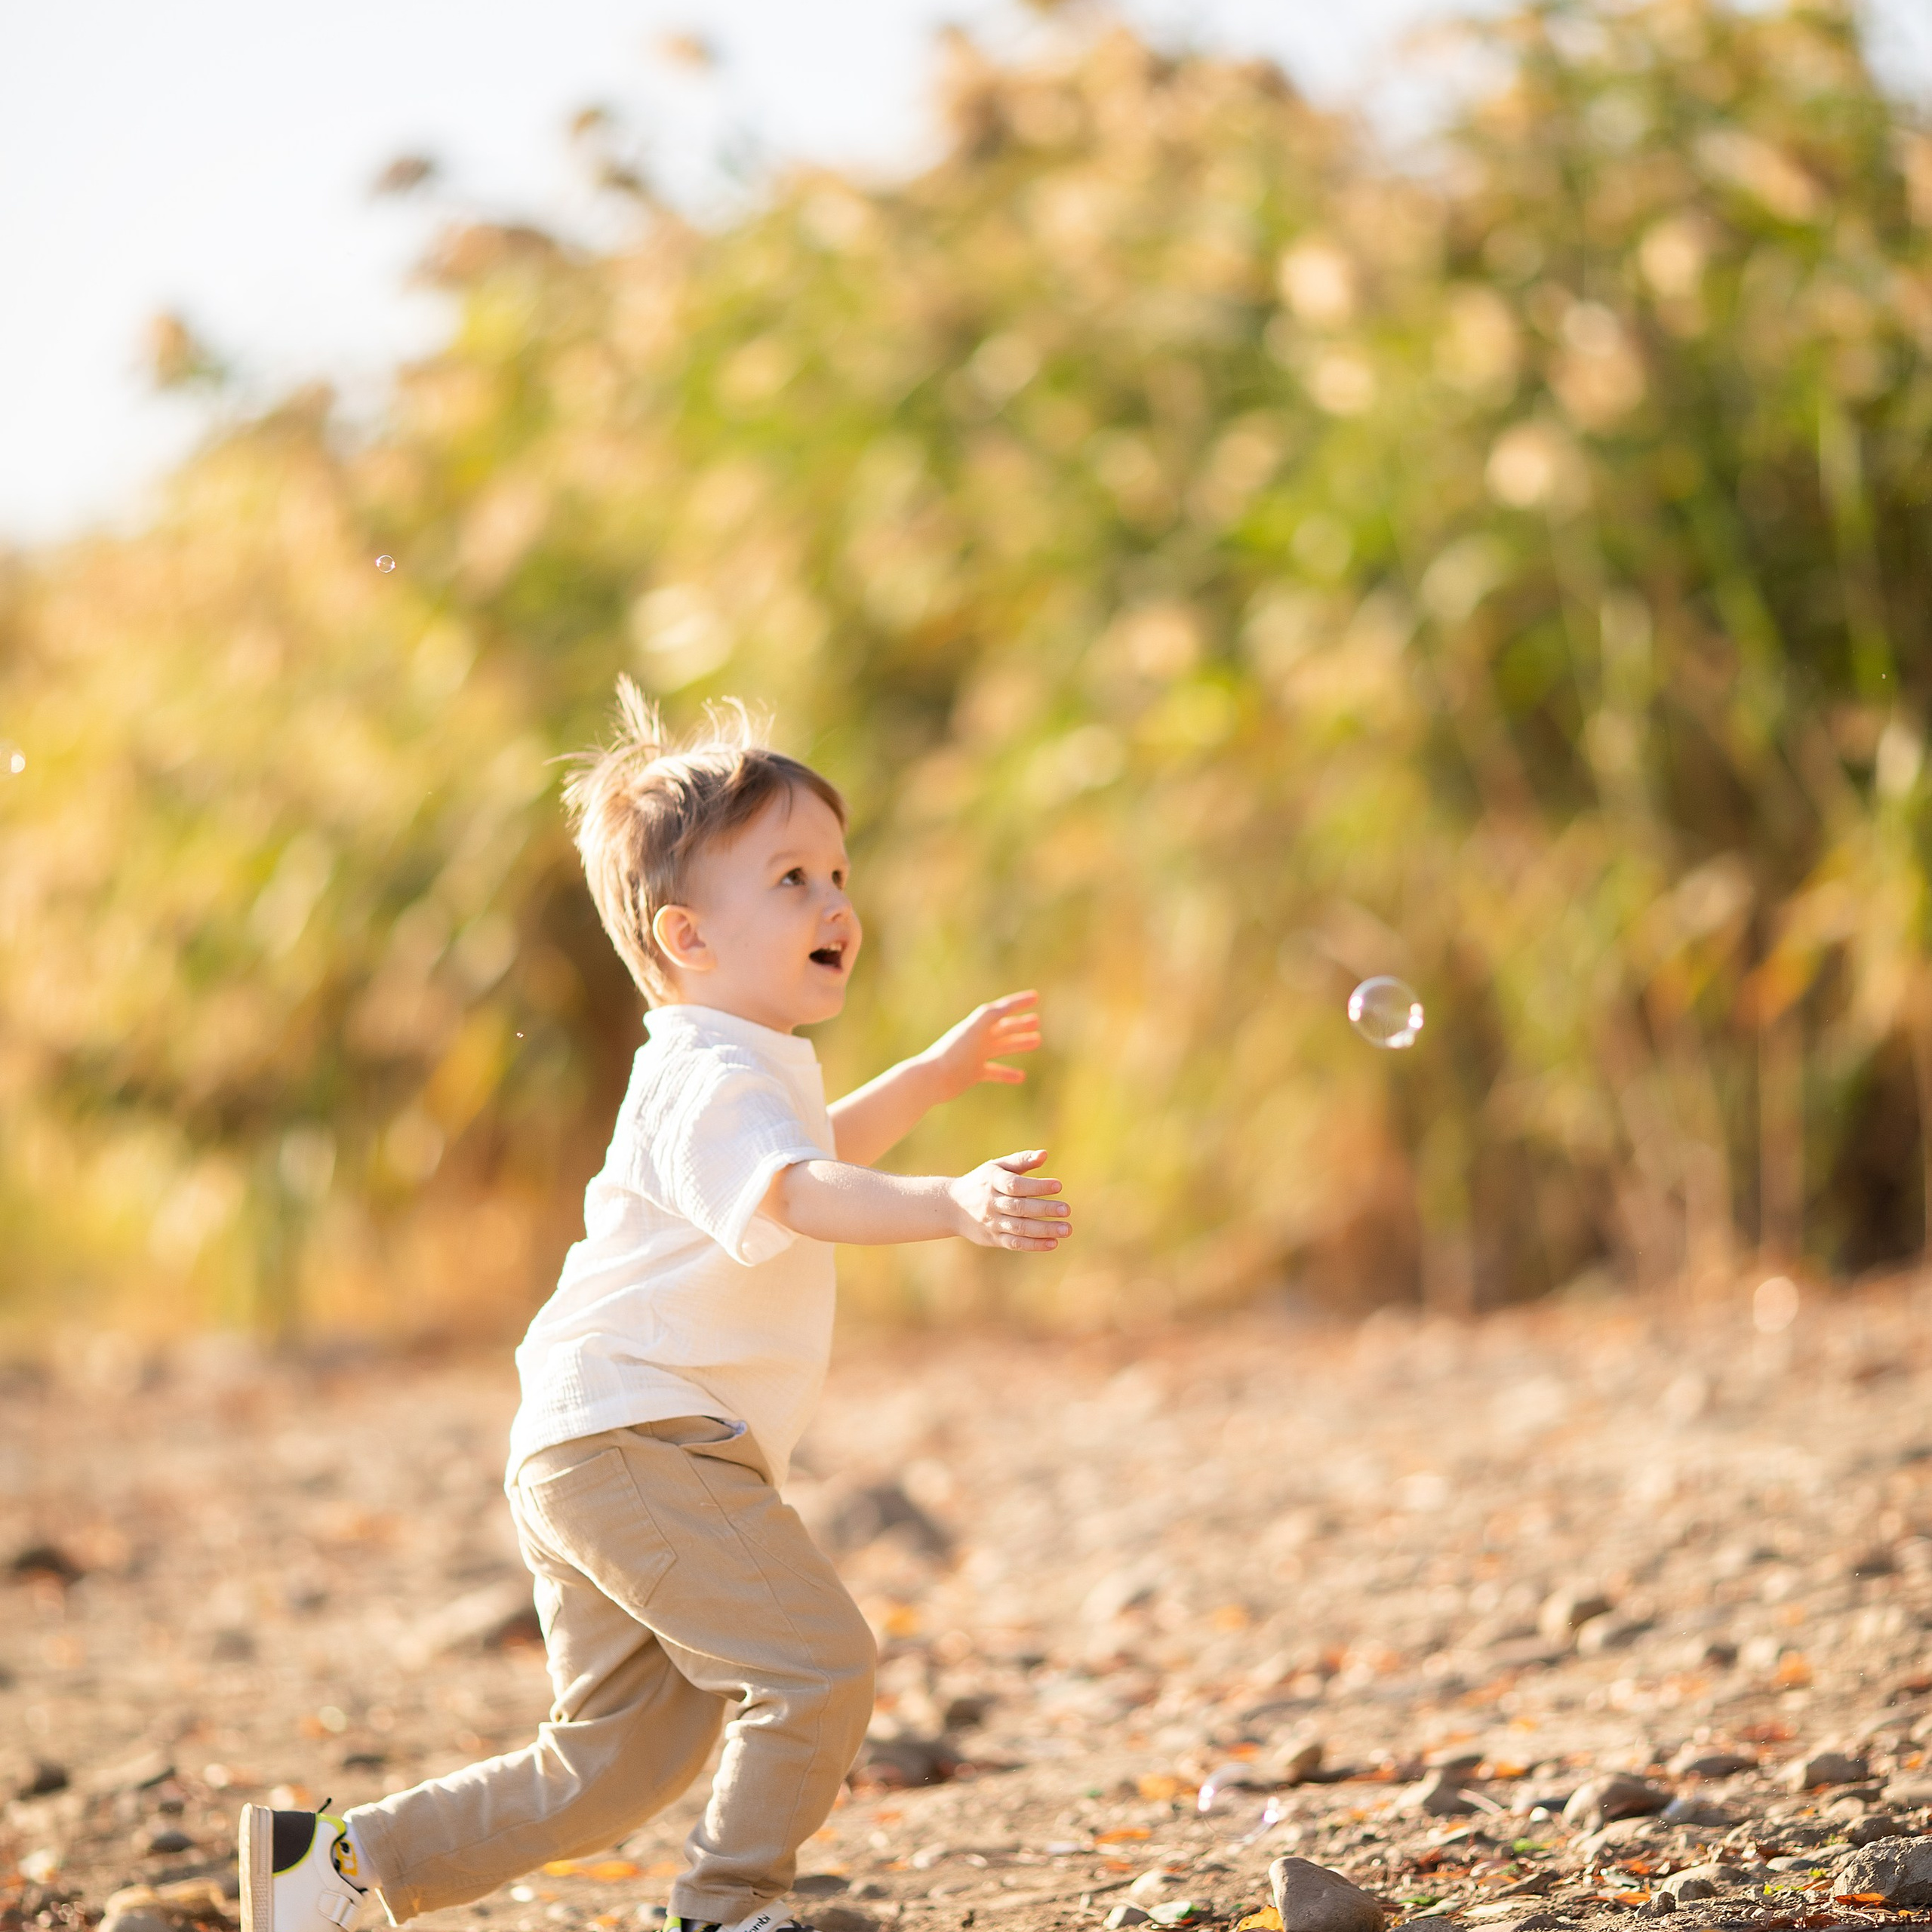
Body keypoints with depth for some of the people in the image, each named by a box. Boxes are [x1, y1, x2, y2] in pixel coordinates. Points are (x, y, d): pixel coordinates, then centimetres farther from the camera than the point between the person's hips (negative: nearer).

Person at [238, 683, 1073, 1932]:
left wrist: (938, 1073, 38)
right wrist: (954, 1205, -53)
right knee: (818, 1662, -17)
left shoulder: (747, 1067, 19)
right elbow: (794, 1190, -38)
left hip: (590, 1461, 11)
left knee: (606, 1777, 14)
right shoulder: (713, 1080, -17)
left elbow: (815, 1152, 42)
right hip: (638, 1442, -11)